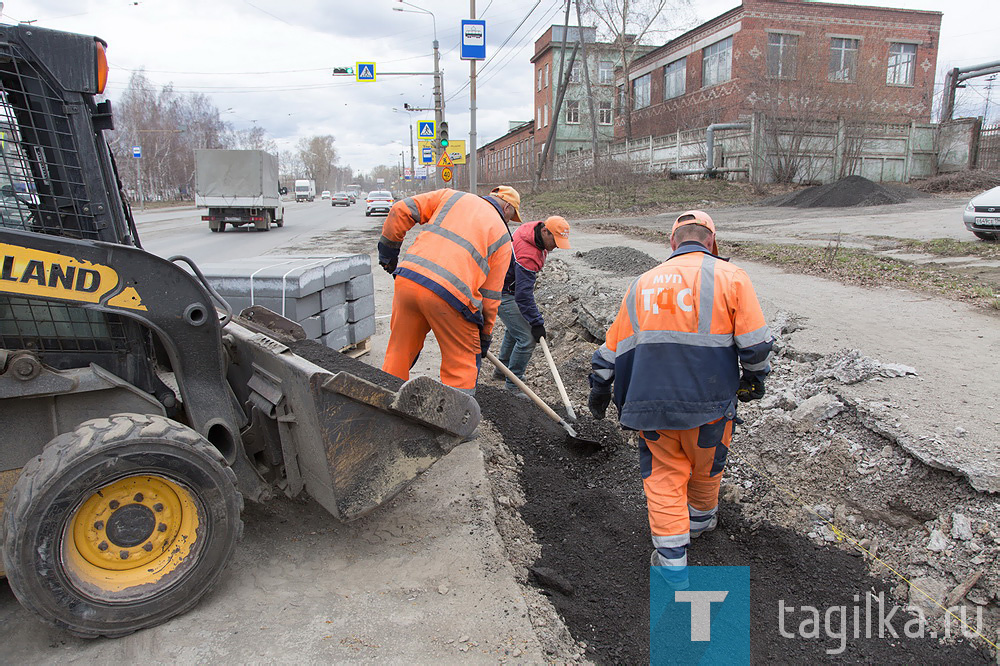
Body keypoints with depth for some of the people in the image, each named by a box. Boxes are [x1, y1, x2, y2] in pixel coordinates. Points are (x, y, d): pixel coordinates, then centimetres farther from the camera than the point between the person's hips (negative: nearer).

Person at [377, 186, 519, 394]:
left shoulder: (452, 196, 22)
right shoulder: (502, 235, 16)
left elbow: (400, 210, 14)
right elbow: (491, 293, 13)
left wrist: (388, 250, 26)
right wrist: (485, 334, 24)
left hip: (407, 279, 4)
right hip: (448, 295, -3)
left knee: (399, 354, 19)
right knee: (463, 365, 13)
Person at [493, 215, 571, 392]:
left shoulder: (532, 228, -5)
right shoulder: (528, 256, -34)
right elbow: (523, 296, -32)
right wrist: (537, 323, -27)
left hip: (513, 286, 11)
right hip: (504, 294, -11)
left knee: (516, 328, 27)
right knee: (527, 339, -14)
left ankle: (502, 369, 44)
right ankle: (513, 385, 1)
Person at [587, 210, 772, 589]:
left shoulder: (643, 283, 9)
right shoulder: (730, 276, -1)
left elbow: (614, 345, 14)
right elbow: (755, 343, -3)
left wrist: (599, 391, 24)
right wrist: (754, 380, 15)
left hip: (651, 401, 1)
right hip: (709, 401, -1)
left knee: (664, 475, 12)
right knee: (706, 468, 23)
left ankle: (672, 563, 12)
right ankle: (701, 520, 49)